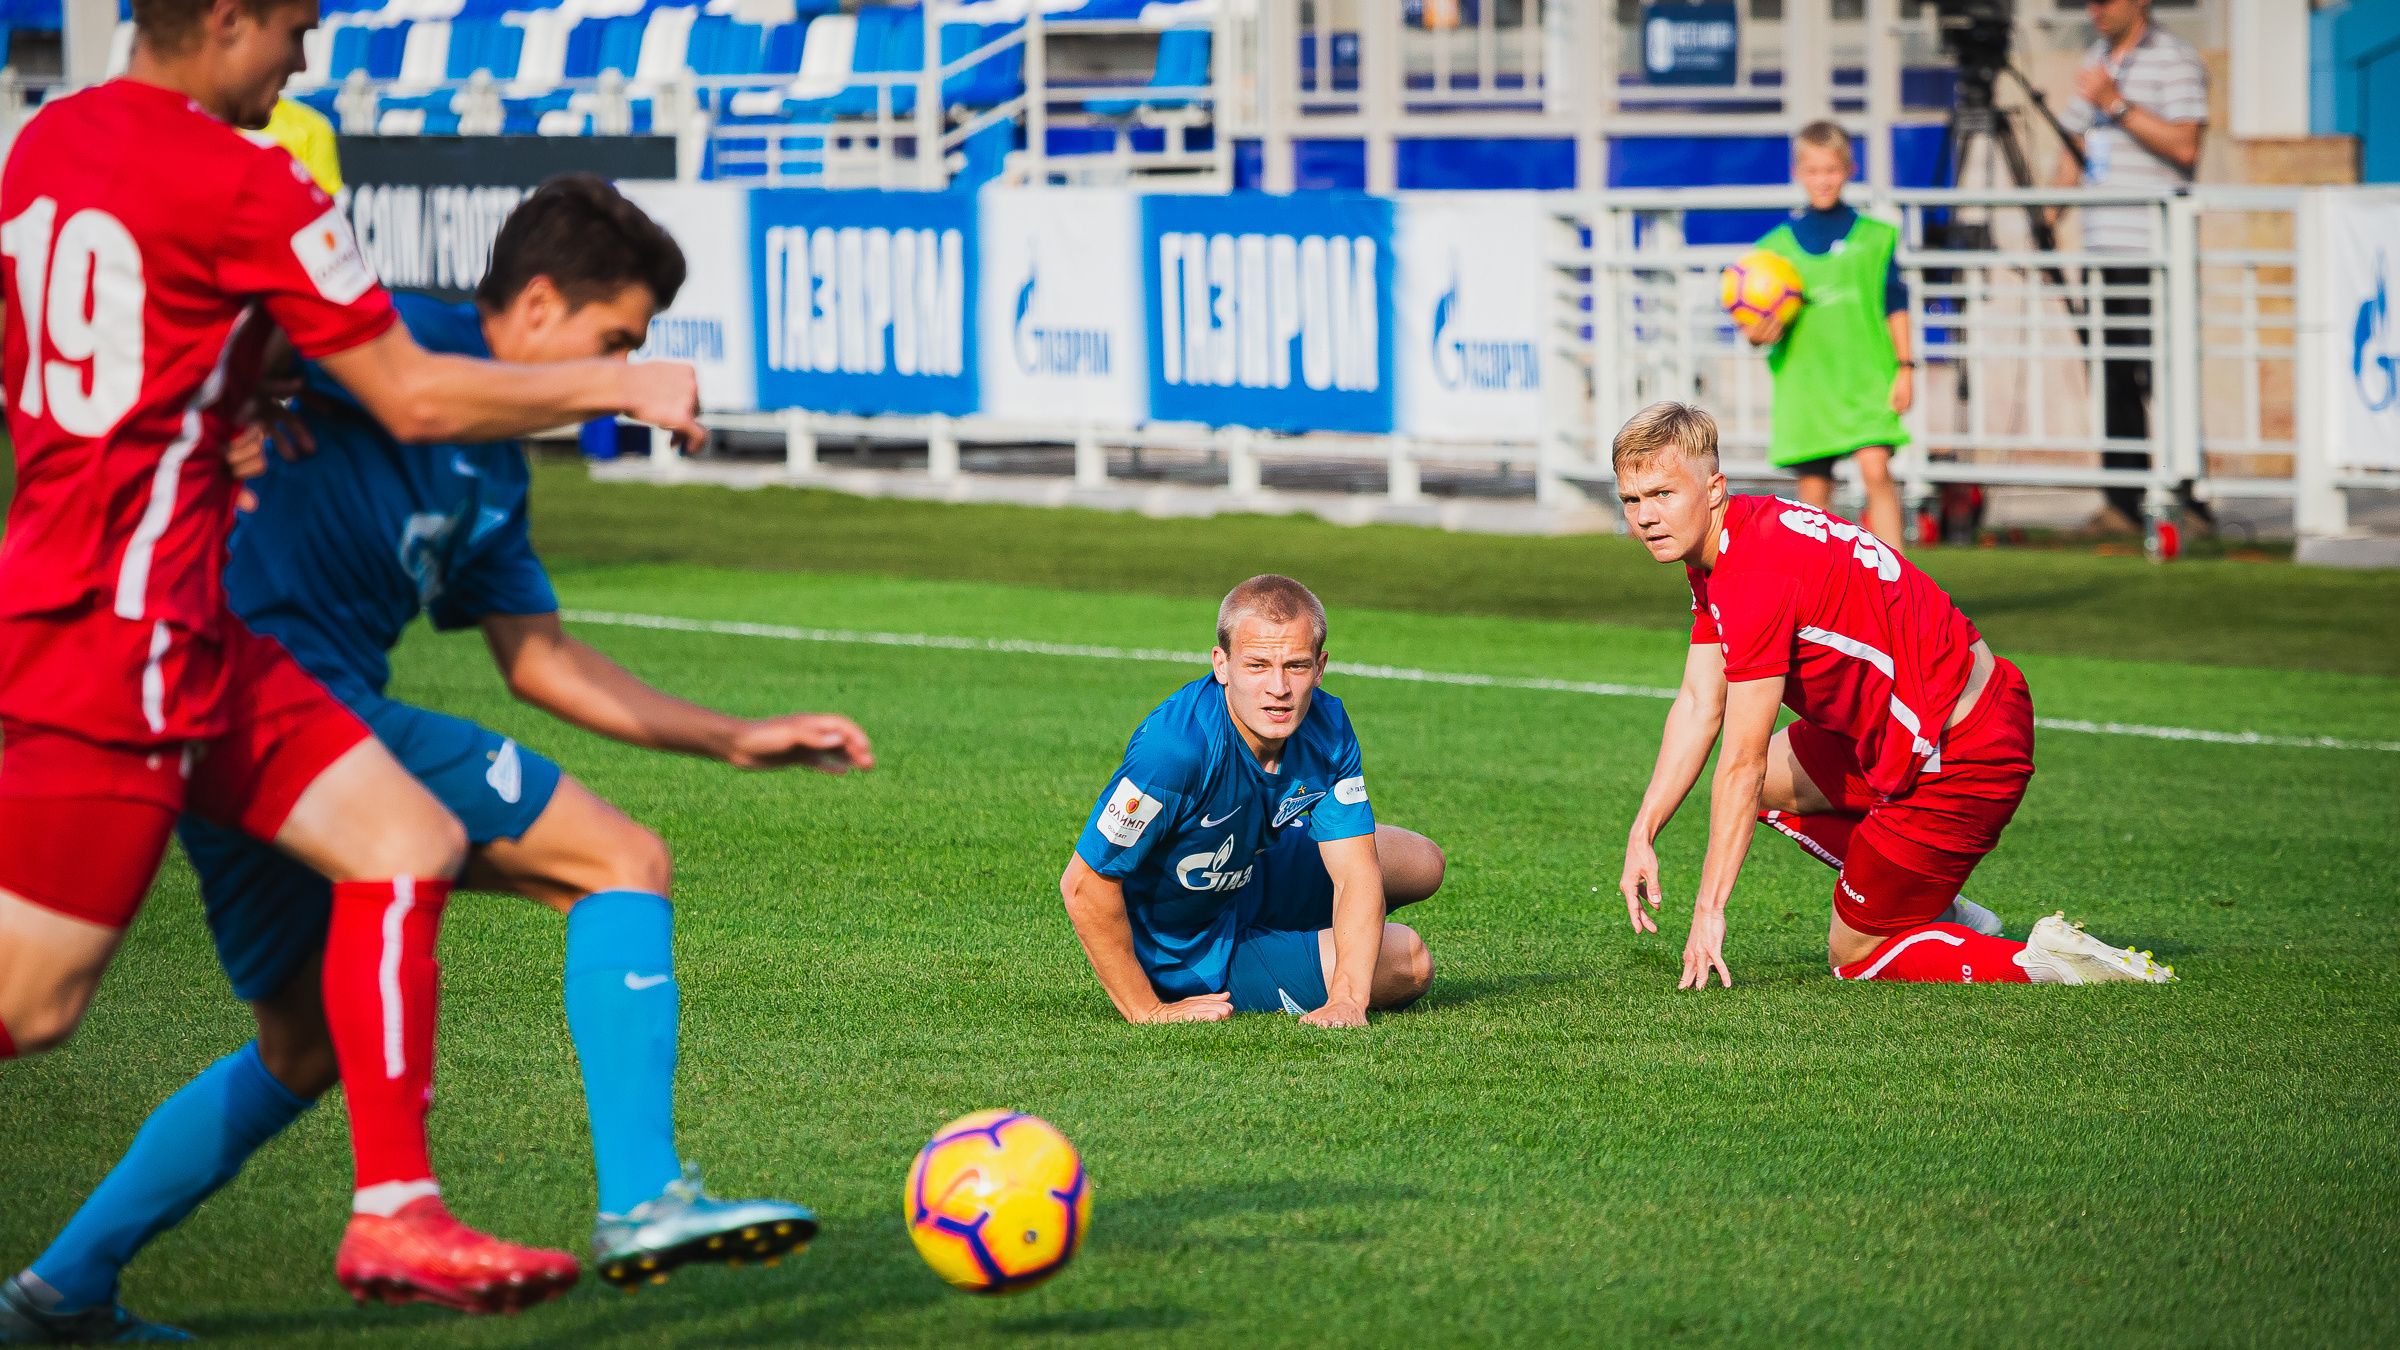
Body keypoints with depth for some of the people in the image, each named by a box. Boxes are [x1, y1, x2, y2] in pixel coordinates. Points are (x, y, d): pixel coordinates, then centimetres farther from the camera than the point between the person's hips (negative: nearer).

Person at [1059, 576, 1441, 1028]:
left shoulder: (1327, 727, -18)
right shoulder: (1179, 745, -40)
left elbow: (1354, 871, -19)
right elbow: (1085, 885, -37)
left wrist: (1347, 1000, -34)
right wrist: (1147, 1011, -31)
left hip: (1247, 884, 7)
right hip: (1183, 953, -7)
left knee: (1422, 863, 17)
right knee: (1408, 963, -10)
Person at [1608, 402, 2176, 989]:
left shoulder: (1758, 576, -26)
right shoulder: (1714, 552, 6)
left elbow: (1742, 762, -24)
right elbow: (1699, 705, 10)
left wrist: (1708, 909, -20)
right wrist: (1642, 835, 4)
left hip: (1960, 763, -10)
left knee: (1854, 955, 2)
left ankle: (2048, 963, -4)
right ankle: (1937, 911, 23)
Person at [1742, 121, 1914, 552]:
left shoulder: (1875, 237, 6)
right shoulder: (1778, 245, 7)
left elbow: (1895, 307, 9)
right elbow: (1762, 327, 8)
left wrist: (1904, 367, 1)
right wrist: (1758, 336, -14)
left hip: (1867, 380, -2)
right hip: (1805, 384, 2)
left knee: (1875, 467, -19)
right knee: (1814, 489, 4)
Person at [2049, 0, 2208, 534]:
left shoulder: (2174, 59, -5)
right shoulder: (2096, 60, 19)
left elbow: (2183, 145, -16)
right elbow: (2076, 144, 25)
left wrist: (2116, 103, -17)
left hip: (2156, 247, -7)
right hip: (2102, 240, 7)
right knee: (2114, 377, 6)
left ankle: (2188, 500, -8)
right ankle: (2122, 502, 8)